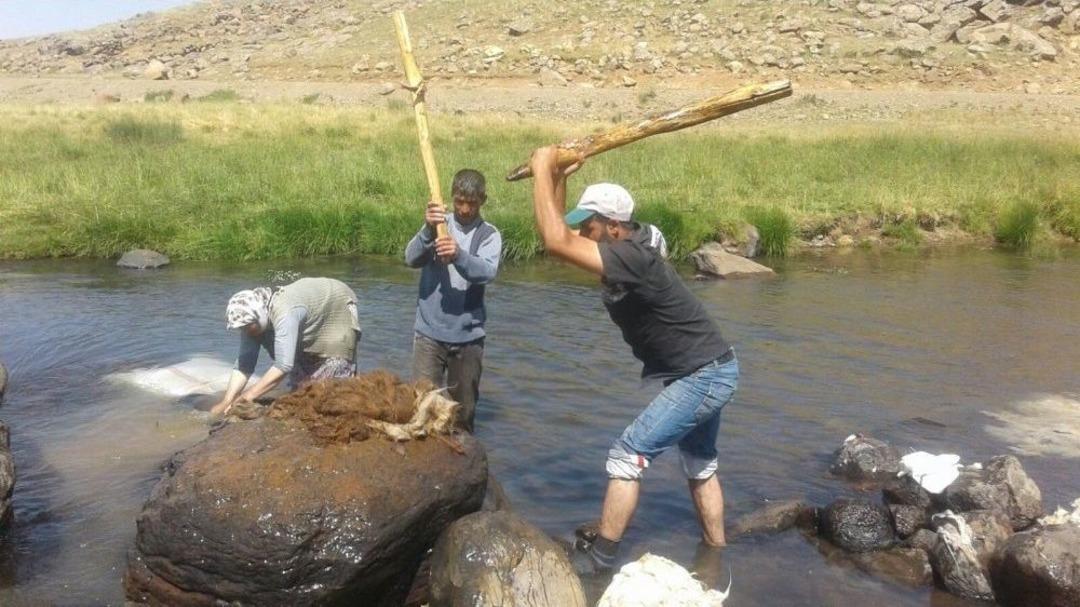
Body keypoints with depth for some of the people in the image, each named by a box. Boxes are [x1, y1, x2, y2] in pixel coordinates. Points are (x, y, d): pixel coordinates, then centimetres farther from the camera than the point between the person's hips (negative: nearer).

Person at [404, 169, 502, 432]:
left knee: (464, 410, 10)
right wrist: (428, 230, -31)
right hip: (429, 332, 0)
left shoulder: (489, 234, 0)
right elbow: (411, 259, -13)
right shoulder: (438, 224, 3)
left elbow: (487, 272, -19)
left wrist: (459, 255, -38)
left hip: (468, 336, 0)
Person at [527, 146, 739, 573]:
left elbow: (555, 242, -35)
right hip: (709, 373, 10)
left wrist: (542, 171, -26)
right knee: (700, 465, 23)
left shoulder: (631, 257, -26)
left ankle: (597, 559, 1)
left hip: (702, 377, -10)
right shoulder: (620, 253, 4)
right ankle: (715, 555, 37)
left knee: (627, 457, -7)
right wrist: (560, 179, -1)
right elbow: (562, 237, 11)